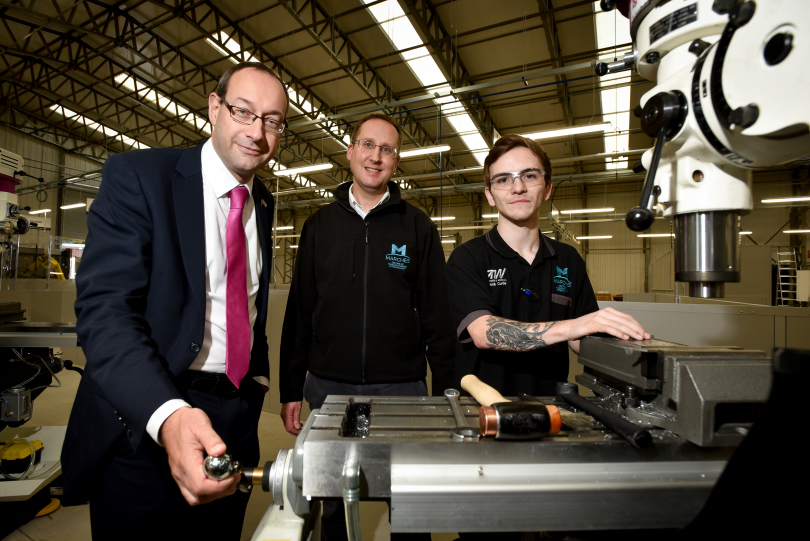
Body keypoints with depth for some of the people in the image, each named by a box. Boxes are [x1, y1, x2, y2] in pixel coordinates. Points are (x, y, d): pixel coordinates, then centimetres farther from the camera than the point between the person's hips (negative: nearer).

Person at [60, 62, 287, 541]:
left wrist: (259, 377, 12)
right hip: (143, 421, -5)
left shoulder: (262, 204, 8)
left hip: (235, 414, 6)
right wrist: (167, 416, -35)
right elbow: (105, 310, -21)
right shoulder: (136, 175, -11)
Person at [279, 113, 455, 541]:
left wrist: (445, 391, -4)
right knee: (334, 500, 18)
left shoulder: (417, 226, 1)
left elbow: (437, 316, -1)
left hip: (401, 387, -1)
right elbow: (299, 313, 6)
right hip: (328, 386, 2)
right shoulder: (319, 225, 6)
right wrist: (290, 390, 4)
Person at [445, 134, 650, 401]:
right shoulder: (467, 258, -4)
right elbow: (483, 333, -18)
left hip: (549, 406, 4)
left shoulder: (569, 260, 10)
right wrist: (568, 327, -28)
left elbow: (582, 342, 10)